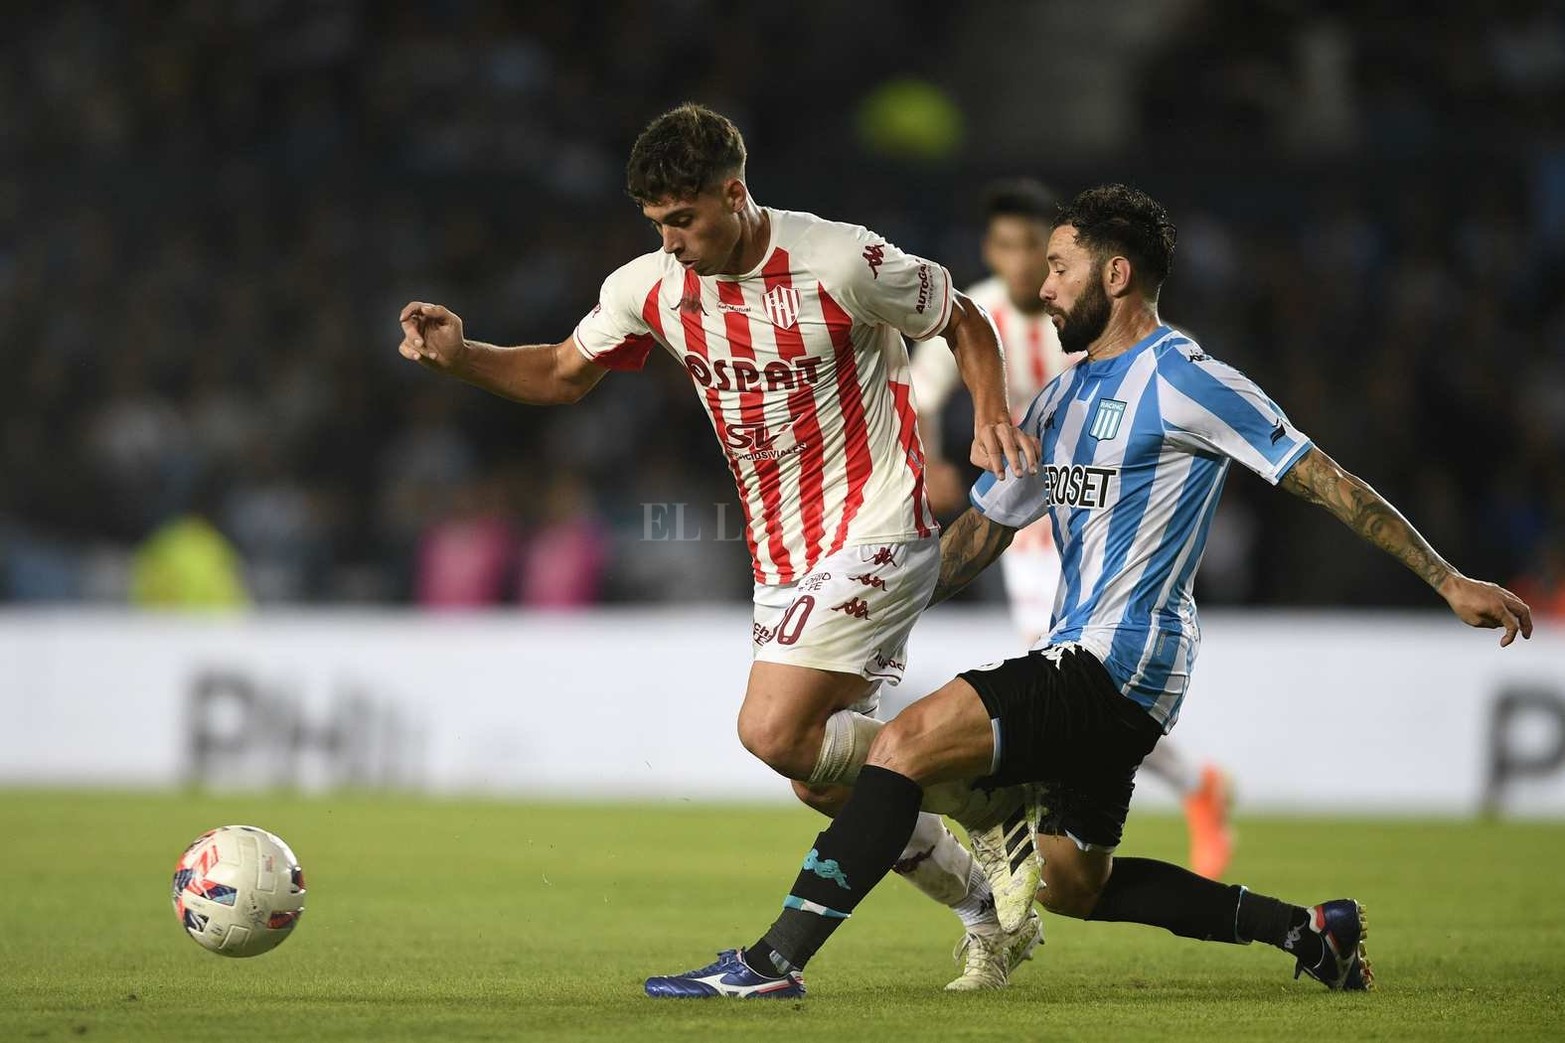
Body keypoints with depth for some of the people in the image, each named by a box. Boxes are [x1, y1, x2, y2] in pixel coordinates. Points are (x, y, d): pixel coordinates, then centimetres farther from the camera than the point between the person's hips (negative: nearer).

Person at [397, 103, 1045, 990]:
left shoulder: (843, 263, -18)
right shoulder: (650, 288, -2)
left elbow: (963, 320, -3)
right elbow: (562, 374, 13)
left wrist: (992, 411, -20)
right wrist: (460, 356, -4)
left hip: (876, 533, -7)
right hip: (783, 554, 7)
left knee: (774, 731, -20)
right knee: (824, 780, 7)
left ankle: (991, 793, -4)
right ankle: (992, 913, 25)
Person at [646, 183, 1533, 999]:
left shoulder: (1181, 380, -9)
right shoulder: (1064, 397, 18)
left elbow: (1324, 479, -10)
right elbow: (987, 527, 26)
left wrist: (1451, 582, -13)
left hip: (1119, 663, -10)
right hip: (1089, 668, 10)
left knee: (909, 741, -21)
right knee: (1074, 885, 15)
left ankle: (775, 961, -24)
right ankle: (1310, 931, 21)